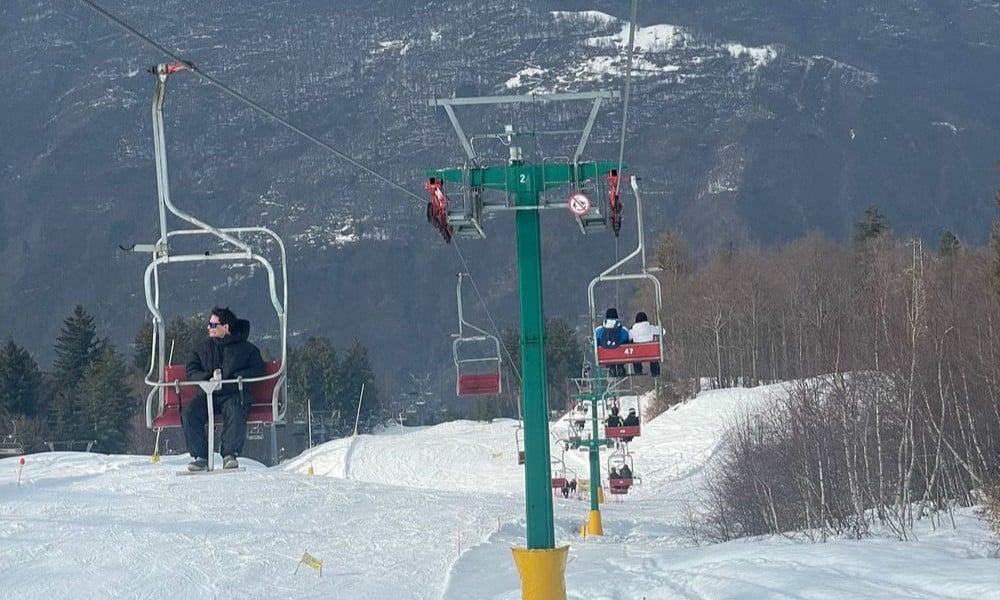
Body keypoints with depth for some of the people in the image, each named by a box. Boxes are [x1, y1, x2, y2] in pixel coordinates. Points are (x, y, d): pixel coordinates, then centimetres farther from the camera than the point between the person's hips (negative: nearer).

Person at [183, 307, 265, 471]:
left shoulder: (246, 349, 12)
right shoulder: (202, 349, 21)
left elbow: (257, 371, 3)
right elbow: (192, 371, 13)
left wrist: (232, 377, -11)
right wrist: (209, 377, -9)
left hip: (234, 394, -3)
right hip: (208, 394, 3)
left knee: (235, 413, -37)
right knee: (189, 412, -26)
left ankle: (230, 454, -30)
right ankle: (200, 457, -25)